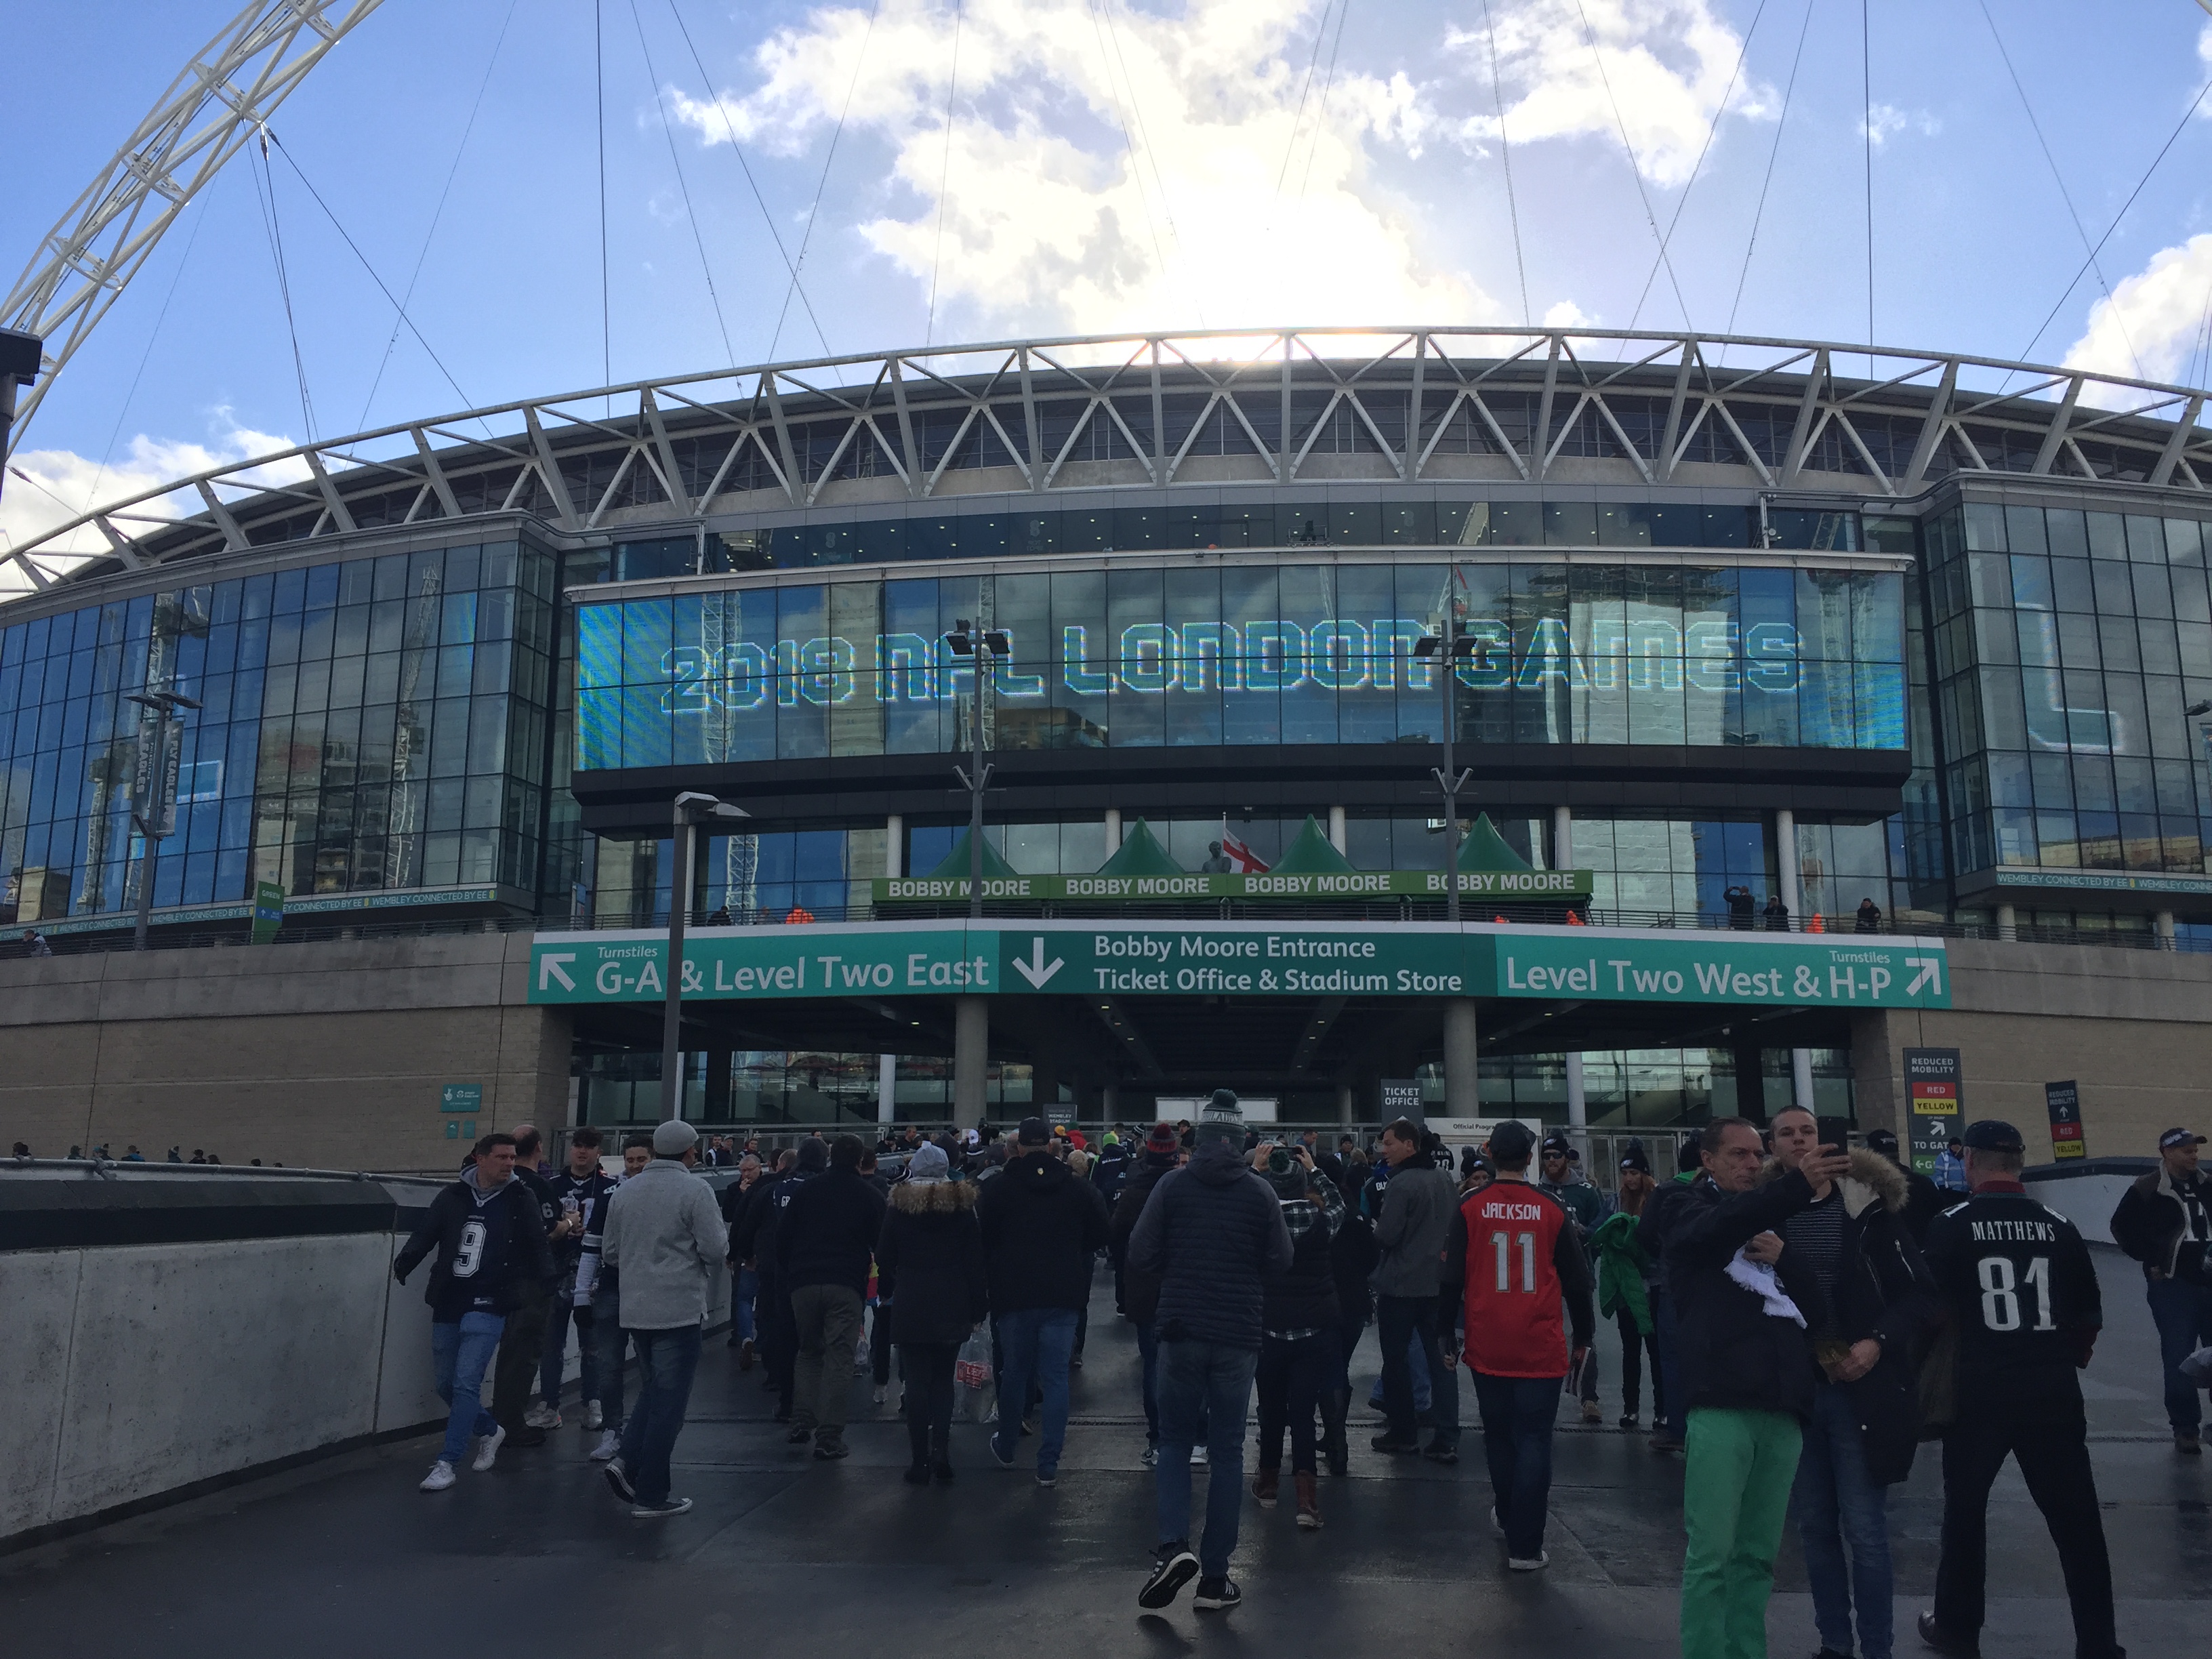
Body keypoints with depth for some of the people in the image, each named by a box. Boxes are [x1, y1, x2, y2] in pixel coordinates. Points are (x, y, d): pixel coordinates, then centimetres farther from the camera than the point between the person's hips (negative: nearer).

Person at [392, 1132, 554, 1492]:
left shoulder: (520, 1200, -2)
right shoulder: (452, 1197, 3)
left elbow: (538, 1247, 0)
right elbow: (424, 1235, 7)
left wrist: (548, 1281, -8)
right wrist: (404, 1263, -5)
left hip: (488, 1307, -4)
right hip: (447, 1306, 4)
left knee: (466, 1383, -11)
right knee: (447, 1385, 13)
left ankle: (448, 1462, 0)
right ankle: (490, 1430, 37)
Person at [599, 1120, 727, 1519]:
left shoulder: (624, 1191, 6)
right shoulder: (695, 1190, -12)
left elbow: (610, 1252, 12)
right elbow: (716, 1249, -15)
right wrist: (700, 1269, 7)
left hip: (635, 1309, 6)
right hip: (679, 1310, -6)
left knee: (652, 1392, 21)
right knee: (668, 1403, 1)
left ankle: (630, 1462, 3)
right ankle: (650, 1495, 4)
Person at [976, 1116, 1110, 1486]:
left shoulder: (998, 1189, -6)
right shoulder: (1078, 1189, -2)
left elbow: (982, 1240, -2)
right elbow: (1102, 1235, 5)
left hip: (1014, 1294, 0)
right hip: (1062, 1296, 0)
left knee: (1014, 1372, 16)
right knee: (1056, 1378, 4)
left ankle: (1006, 1448, 32)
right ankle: (1048, 1464, 2)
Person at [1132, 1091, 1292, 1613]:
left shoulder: (1172, 1185, -6)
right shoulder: (1260, 1192, -5)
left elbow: (1140, 1257, -6)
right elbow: (1281, 1261, 0)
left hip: (1182, 1332, 0)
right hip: (1238, 1336, 0)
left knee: (1175, 1442, 13)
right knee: (1227, 1451, 9)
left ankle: (1174, 1546, -8)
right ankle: (1215, 1577, 10)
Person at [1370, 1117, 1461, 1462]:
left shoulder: (1401, 1184, -18)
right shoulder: (1446, 1181, 6)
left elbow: (1386, 1236, -19)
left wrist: (1375, 1228, 1)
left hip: (1400, 1286, -6)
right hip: (1437, 1284, 6)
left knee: (1397, 1361, 7)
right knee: (1441, 1360, 7)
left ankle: (1403, 1434, 15)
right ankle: (1447, 1440, 6)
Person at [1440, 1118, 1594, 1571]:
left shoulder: (1470, 1208, -4)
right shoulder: (1553, 1210, -3)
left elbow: (1451, 1279, -3)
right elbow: (1577, 1282, 3)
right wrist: (1582, 1339, 15)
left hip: (1487, 1347, 1)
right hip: (1541, 1348, -1)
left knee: (1498, 1436, 18)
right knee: (1534, 1441, 3)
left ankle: (1508, 1517, 36)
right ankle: (1525, 1546, 0)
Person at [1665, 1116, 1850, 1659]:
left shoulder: (1769, 1225, 25)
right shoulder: (1694, 1211, 8)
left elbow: (1818, 1306, 18)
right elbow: (1721, 1229, -18)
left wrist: (1782, 1258, -1)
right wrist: (1799, 1184, -30)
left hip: (1782, 1405, 5)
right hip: (1721, 1402, -5)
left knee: (1758, 1556, 7)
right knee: (1712, 1554, -8)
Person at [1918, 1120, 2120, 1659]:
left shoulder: (1951, 1226, -6)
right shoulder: (2058, 1227, 2)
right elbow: (2091, 1316, 8)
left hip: (1978, 1392, -2)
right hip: (2052, 1392, 2)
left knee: (1965, 1510, 13)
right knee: (2075, 1518, 10)